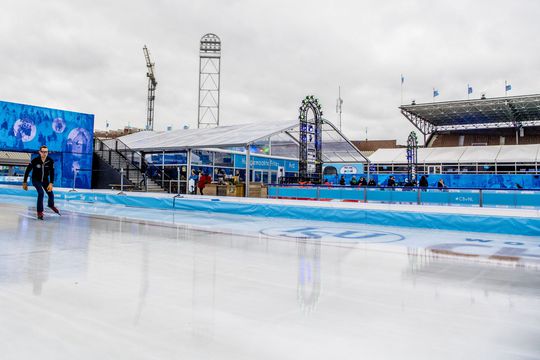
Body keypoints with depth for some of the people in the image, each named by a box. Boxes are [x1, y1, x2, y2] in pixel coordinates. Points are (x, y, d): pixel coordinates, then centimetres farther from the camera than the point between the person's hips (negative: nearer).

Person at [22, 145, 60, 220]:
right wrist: (24, 183, -7)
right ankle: (40, 212, -13)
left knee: (51, 194, 4)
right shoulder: (35, 160, -23)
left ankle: (51, 205, 41)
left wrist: (51, 183, -23)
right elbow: (27, 171, -12)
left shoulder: (50, 161, -18)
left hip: (45, 180, 3)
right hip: (36, 180, -3)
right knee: (41, 193, -24)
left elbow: (52, 173, -13)